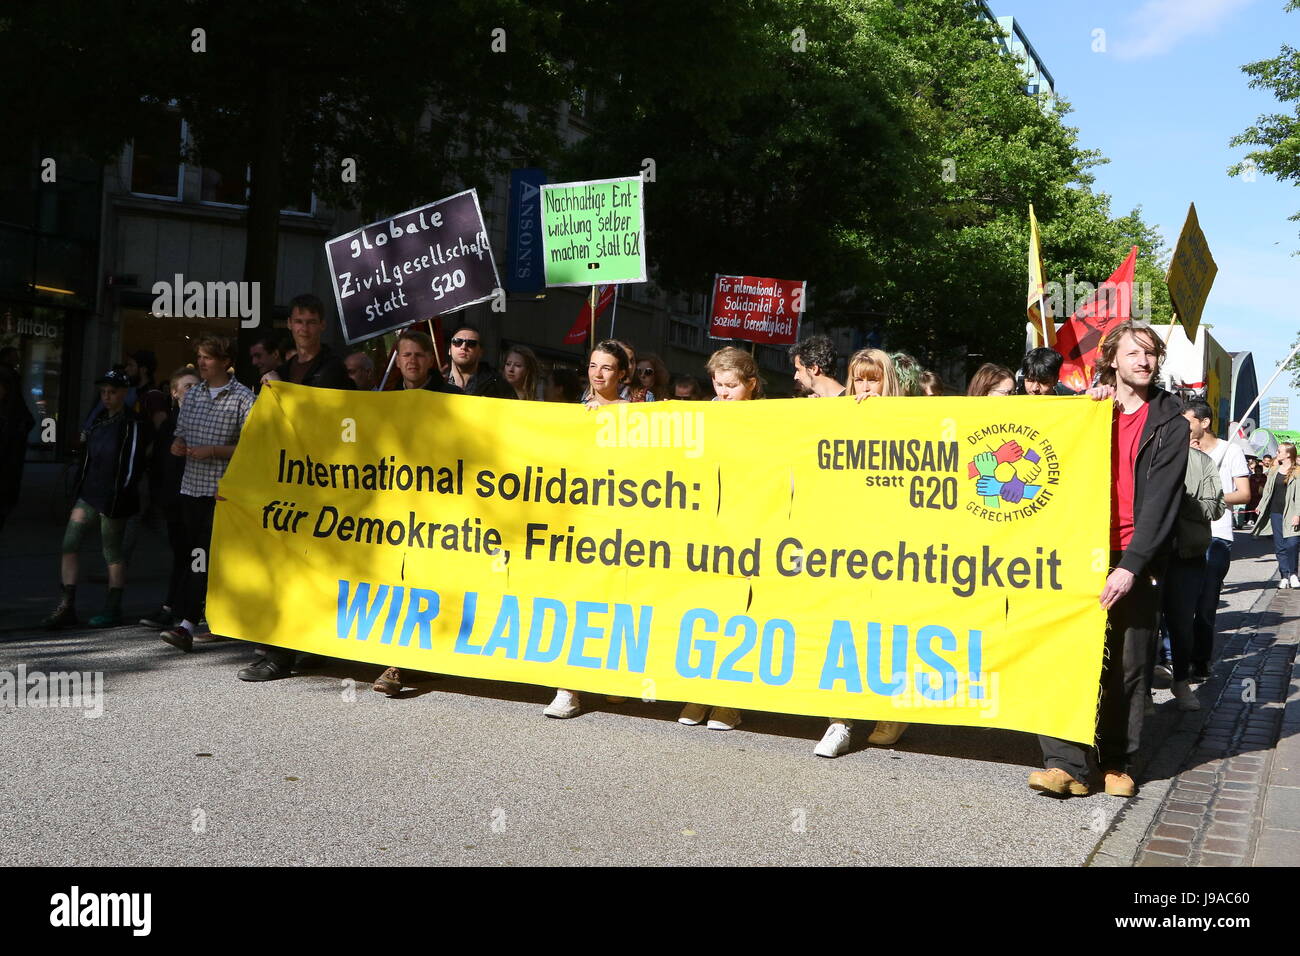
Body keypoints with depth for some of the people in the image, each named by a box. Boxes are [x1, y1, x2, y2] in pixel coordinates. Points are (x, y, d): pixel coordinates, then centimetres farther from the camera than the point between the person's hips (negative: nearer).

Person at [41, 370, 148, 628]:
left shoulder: (131, 424, -9)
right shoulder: (99, 417, 12)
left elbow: (133, 464, -12)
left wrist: (119, 499, -14)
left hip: (113, 497, -7)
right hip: (88, 492, 7)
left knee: (112, 550, 2)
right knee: (69, 544, 0)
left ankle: (113, 609, 14)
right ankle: (67, 607, 3)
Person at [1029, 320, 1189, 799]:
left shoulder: (1169, 423, 5)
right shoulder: (1090, 408, 13)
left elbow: (1161, 499, -4)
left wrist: (1132, 564, -14)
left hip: (1134, 560, -1)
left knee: (1128, 666, 4)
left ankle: (1116, 763, 16)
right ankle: (1067, 763, -5)